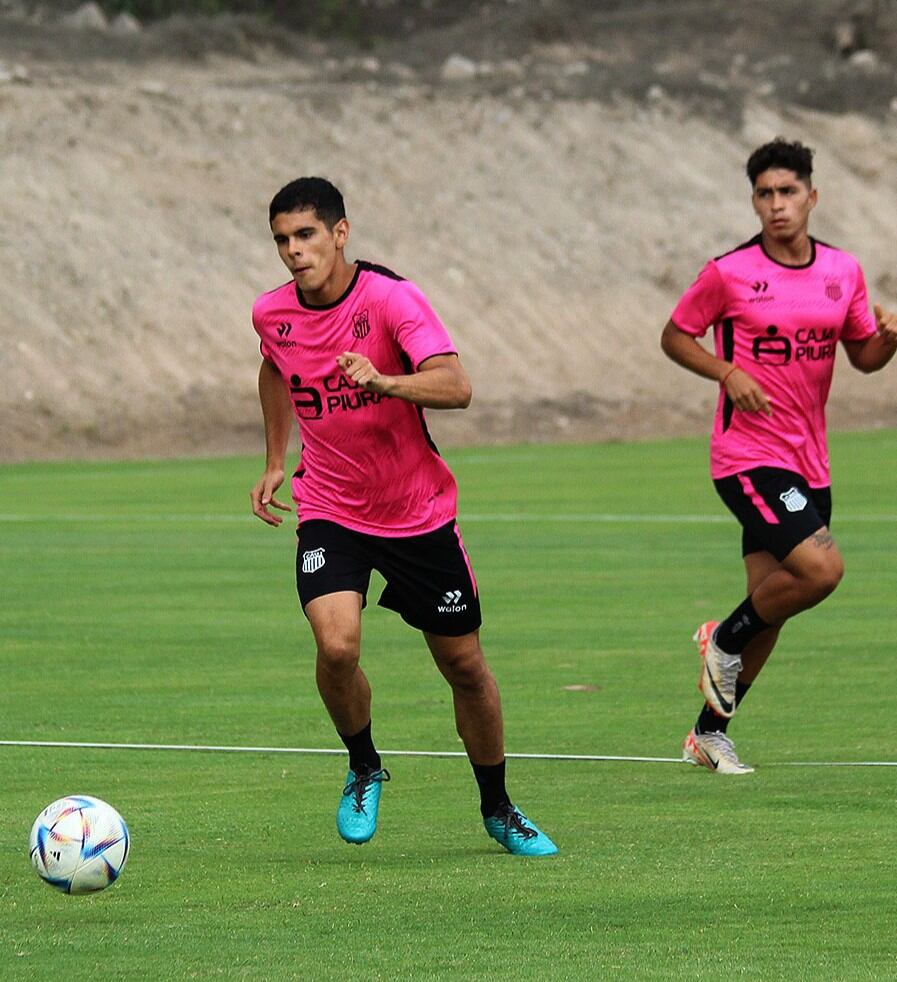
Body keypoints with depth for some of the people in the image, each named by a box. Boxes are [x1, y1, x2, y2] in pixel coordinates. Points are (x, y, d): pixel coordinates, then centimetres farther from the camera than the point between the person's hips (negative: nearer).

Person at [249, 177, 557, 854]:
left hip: (420, 513, -2)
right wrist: (275, 461, 18)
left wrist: (383, 381, -47)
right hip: (330, 512, 2)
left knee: (464, 665, 6)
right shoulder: (272, 315, -4)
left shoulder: (390, 298, -18)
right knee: (337, 645, -23)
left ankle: (498, 807, 28)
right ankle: (364, 768, 5)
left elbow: (456, 386, -31)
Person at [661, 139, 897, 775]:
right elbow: (675, 336, 2)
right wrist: (729, 374, -14)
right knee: (821, 568, -23)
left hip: (809, 460, 6)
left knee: (770, 610, 8)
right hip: (749, 455, -6)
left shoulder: (843, 271, 6)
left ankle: (710, 733, 21)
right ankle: (724, 640, 3)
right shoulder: (730, 273, -8)